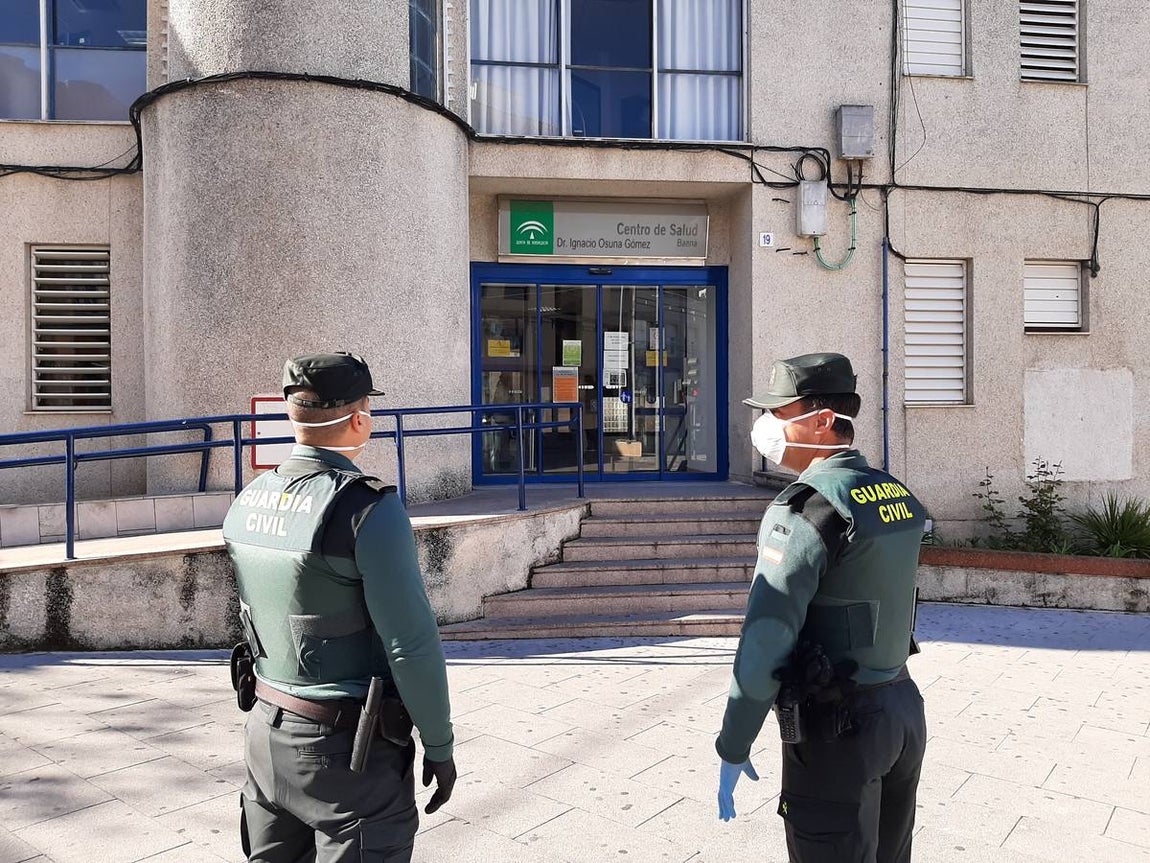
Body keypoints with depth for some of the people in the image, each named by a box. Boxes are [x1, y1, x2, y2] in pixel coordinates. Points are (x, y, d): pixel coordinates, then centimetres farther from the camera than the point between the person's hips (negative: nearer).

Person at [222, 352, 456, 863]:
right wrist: (439, 748, -10)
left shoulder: (247, 501, 0)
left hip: (265, 729, 7)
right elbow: (412, 644, -21)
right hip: (346, 745, -7)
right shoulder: (368, 509, -22)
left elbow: (252, 615, 9)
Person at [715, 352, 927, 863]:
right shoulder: (897, 495, 6)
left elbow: (765, 642, -22)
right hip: (904, 709, 8)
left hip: (838, 728, -8)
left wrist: (732, 748, -13)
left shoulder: (806, 508, -20)